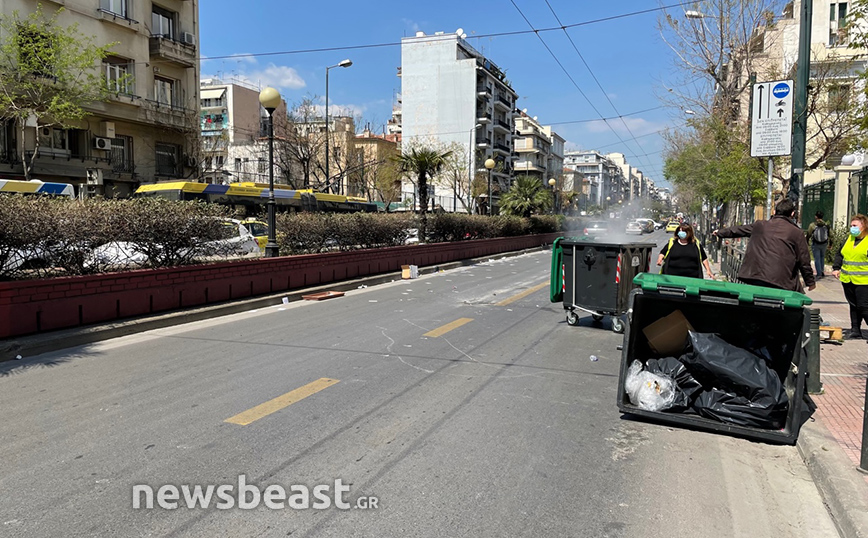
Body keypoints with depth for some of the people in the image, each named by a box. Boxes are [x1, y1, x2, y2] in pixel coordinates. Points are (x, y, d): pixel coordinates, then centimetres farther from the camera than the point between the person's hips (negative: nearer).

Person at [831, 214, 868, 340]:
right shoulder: (849, 239, 13)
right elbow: (840, 254, 21)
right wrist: (836, 268, 10)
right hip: (847, 280, 7)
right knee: (853, 305, 13)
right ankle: (855, 330, 21)